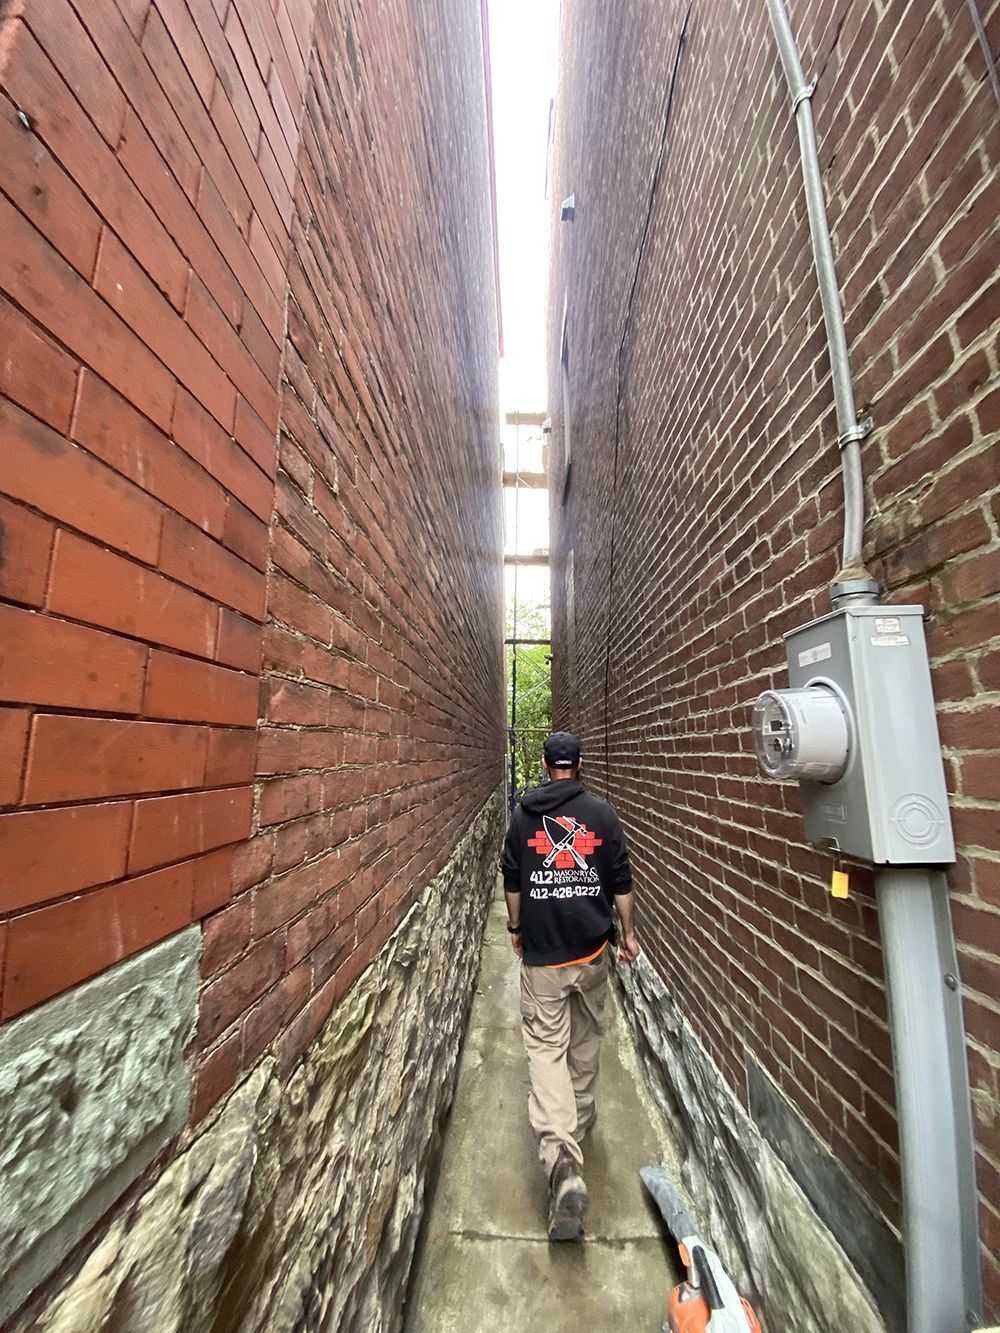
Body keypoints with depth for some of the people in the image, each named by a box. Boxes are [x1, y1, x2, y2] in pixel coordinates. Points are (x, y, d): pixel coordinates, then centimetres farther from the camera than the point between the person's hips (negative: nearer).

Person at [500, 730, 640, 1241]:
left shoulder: (523, 813, -4)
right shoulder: (601, 812, -5)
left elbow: (512, 880, 3)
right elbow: (620, 881, -2)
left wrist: (516, 927, 17)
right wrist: (629, 932, 11)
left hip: (542, 952, -1)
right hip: (592, 948, 2)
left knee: (545, 1047, 4)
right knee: (586, 1038, 23)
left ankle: (563, 1163, -9)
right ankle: (580, 1118, 42)